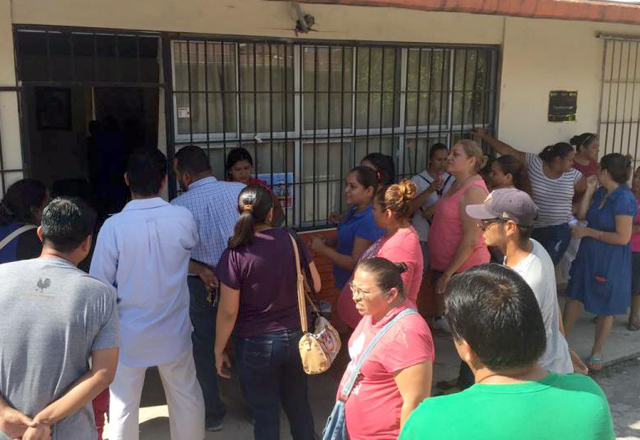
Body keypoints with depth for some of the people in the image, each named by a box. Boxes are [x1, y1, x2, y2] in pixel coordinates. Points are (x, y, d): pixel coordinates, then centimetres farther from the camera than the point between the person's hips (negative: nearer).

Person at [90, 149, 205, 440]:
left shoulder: (113, 226, -19)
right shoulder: (183, 218, -13)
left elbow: (100, 284, -11)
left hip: (129, 334, -1)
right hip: (173, 332, 2)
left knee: (123, 405, 15)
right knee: (186, 396, 21)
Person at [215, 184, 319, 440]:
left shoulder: (235, 255, -17)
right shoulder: (291, 240, -7)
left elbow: (228, 312, -13)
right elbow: (316, 285, 4)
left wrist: (219, 350, 0)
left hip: (256, 345, -3)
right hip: (295, 337, 4)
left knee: (265, 411, 13)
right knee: (298, 403, 23)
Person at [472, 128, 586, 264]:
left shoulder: (574, 175, -1)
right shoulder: (534, 162, -6)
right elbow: (508, 151, -5)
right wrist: (485, 136, -5)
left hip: (559, 231, 0)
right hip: (533, 229, 0)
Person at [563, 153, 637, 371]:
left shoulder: (623, 199, -22)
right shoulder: (600, 193, 2)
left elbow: (623, 238, -24)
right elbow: (581, 215, 4)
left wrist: (589, 232, -18)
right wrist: (589, 190, -3)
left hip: (610, 263, -8)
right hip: (588, 256, 8)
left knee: (605, 309, 9)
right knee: (574, 297, 16)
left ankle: (596, 353, 25)